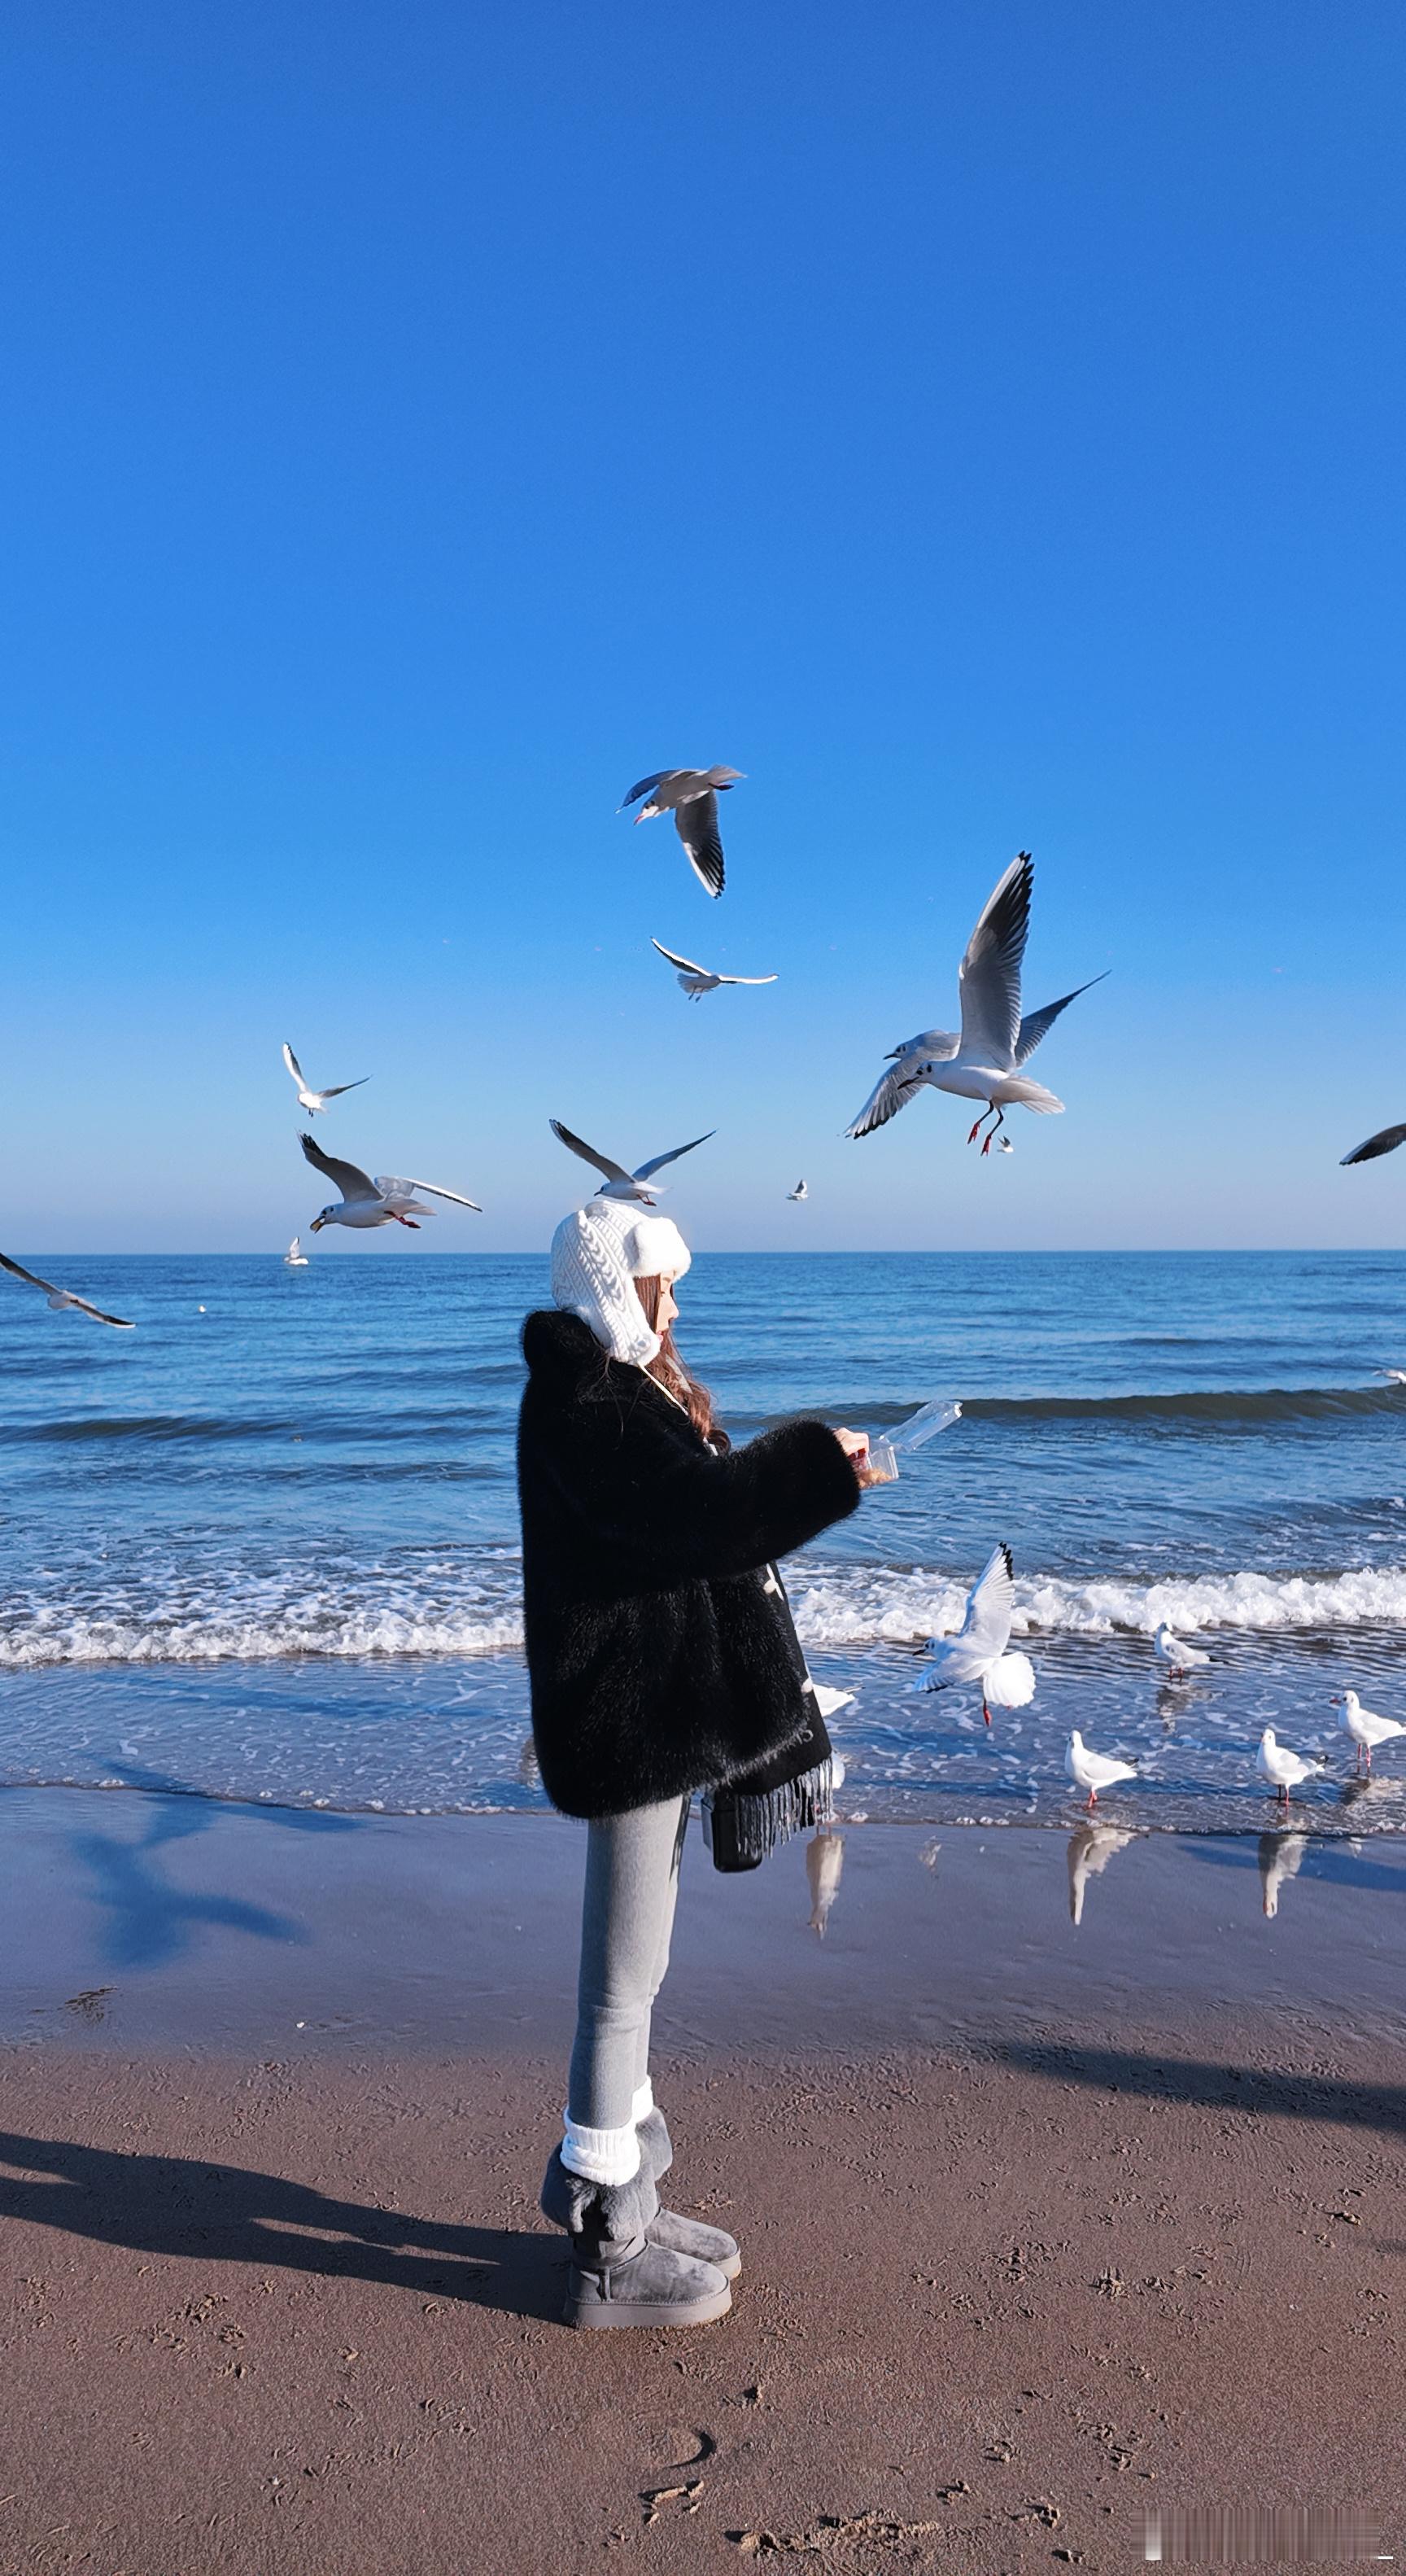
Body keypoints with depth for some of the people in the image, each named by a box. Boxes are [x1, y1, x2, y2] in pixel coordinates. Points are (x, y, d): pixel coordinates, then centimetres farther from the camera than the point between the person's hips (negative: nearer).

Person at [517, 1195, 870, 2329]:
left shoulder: (621, 1385, 16)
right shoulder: (578, 1403, -17)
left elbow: (696, 1502, 13)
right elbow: (689, 1509, -26)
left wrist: (803, 1472, 5)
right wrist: (815, 1466, -19)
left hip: (663, 1711, 11)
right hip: (630, 1719, -11)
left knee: (634, 1974, 19)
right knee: (625, 1983, 0)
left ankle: (624, 2205, 33)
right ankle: (609, 2255, 14)